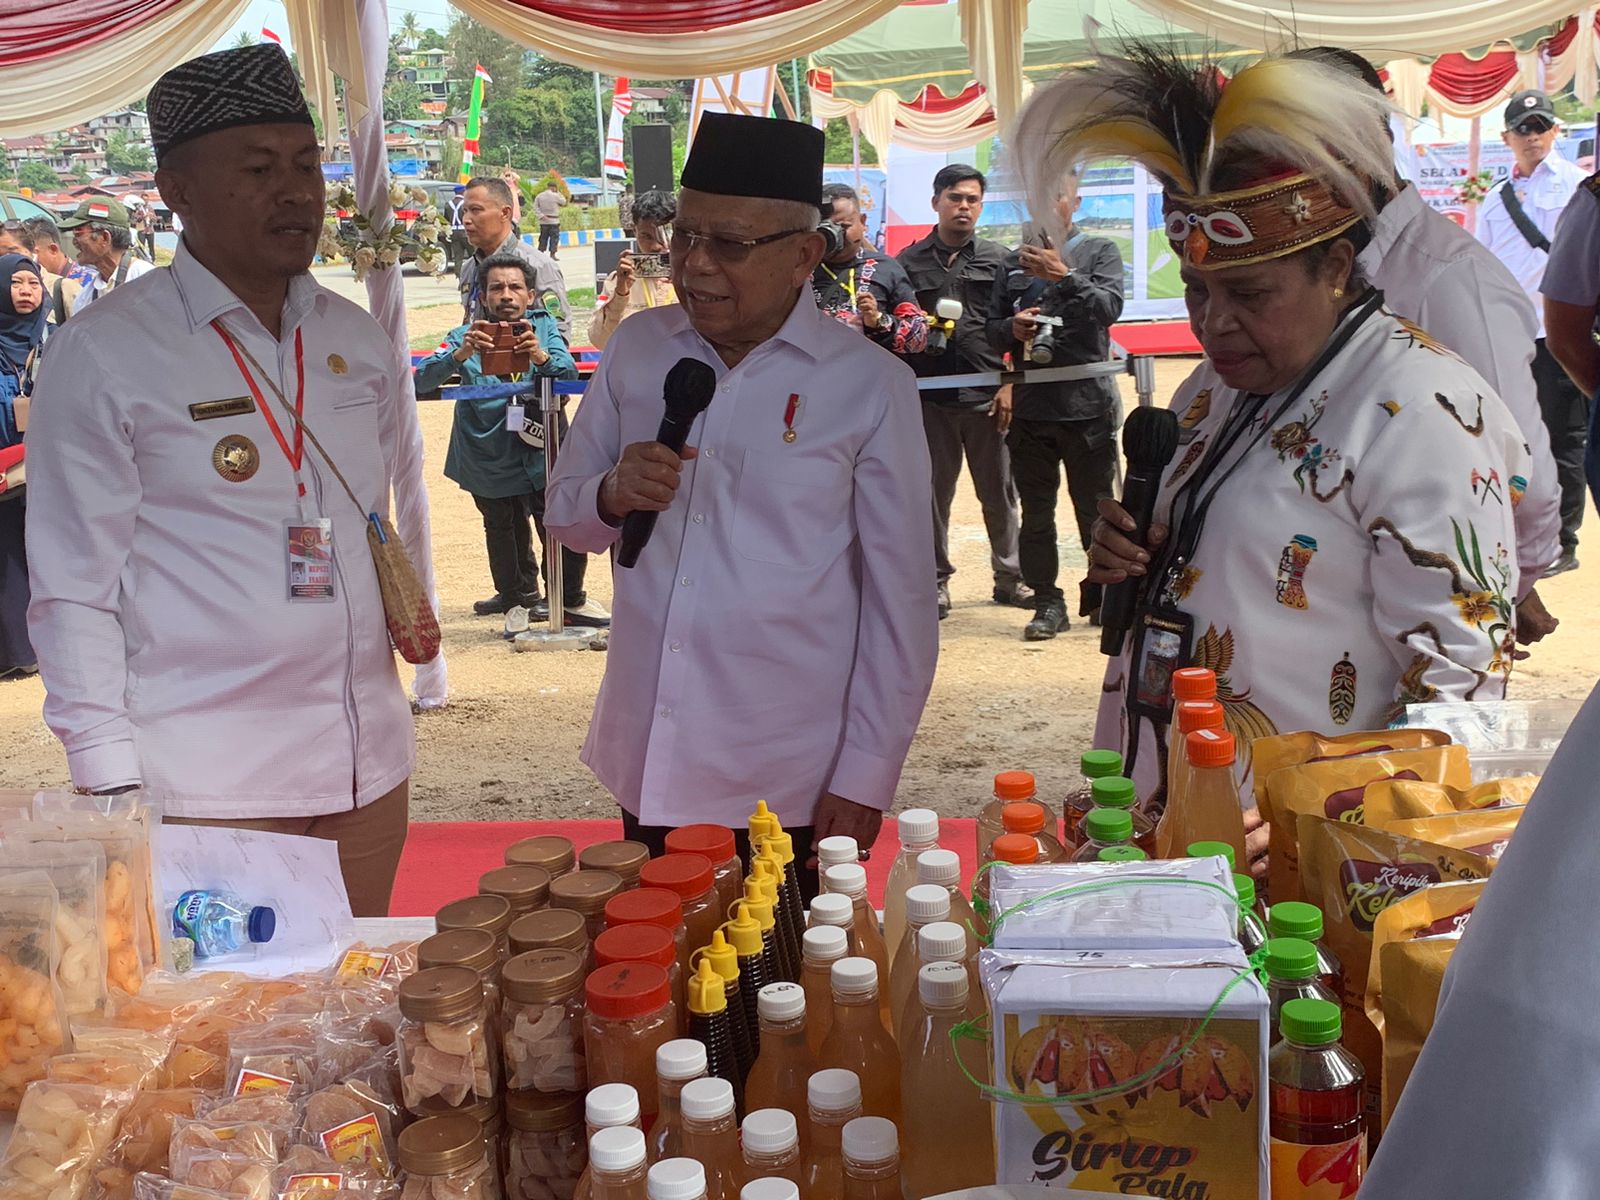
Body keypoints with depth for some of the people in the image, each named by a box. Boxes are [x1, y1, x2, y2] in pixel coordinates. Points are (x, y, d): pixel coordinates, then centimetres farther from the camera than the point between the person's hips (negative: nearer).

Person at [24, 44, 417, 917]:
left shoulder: (357, 343, 9)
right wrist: (110, 781, -10)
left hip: (368, 763, 5)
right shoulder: (102, 355, -7)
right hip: (205, 785, -5)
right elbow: (72, 591, -7)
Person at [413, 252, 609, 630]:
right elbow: (423, 380, -17)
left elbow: (569, 372, -16)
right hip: (489, 460, 0)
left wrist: (541, 355, -39)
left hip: (541, 454, 0)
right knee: (503, 532, 13)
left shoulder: (543, 328, 0)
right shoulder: (466, 337, -3)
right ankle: (517, 601, 35)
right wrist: (462, 354, -36)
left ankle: (573, 601, 25)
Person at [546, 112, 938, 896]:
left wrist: (866, 780, -6)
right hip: (645, 770, 4)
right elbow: (565, 518, 11)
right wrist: (612, 498, -12)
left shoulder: (869, 385, -8)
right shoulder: (636, 348, 2)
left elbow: (900, 600, -5)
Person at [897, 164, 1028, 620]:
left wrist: (1010, 385, -3)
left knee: (999, 491, 6)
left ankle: (1009, 575, 18)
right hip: (931, 397, 0)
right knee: (934, 491, 6)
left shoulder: (997, 258, 9)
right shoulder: (910, 261, 8)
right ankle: (936, 578, 16)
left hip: (987, 394, 0)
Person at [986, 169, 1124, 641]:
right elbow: (992, 327, 14)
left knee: (1096, 509, 5)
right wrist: (1013, 329, -8)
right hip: (1030, 407, 3)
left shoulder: (1100, 251, 5)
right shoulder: (1014, 262, 13)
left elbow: (1110, 307, -11)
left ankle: (1102, 597, 19)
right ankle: (1048, 602, 13)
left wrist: (1064, 276, -22)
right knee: (1036, 513, 5)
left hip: (1088, 405, -3)